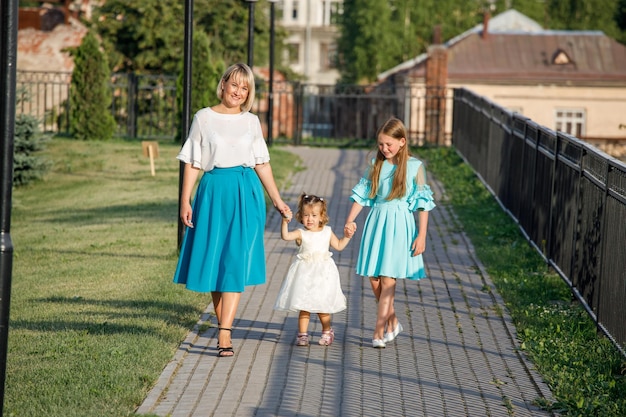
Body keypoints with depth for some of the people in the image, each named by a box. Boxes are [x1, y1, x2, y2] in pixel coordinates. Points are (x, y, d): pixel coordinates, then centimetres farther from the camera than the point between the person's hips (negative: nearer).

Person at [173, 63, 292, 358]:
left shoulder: (251, 121, 10)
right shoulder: (204, 118, 4)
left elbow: (262, 164, 14)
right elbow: (192, 163, 2)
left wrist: (277, 200, 12)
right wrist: (185, 201, -5)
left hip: (246, 195, 1)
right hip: (214, 192, -1)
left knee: (236, 263, -8)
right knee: (213, 261, 2)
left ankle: (224, 334, -13)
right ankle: (223, 327, 13)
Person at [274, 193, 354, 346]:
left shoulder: (327, 232, 6)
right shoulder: (301, 233, -4)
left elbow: (339, 246, 17)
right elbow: (285, 236, -21)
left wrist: (347, 236, 7)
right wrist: (285, 222, -33)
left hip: (323, 273, 1)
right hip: (305, 274, -1)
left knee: (322, 306, 5)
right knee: (304, 306, 0)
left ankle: (327, 331, 24)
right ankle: (302, 334, 9)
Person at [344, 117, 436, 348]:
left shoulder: (414, 166, -3)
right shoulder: (376, 165, 7)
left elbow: (423, 203, -2)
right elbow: (362, 194, 8)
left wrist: (421, 235, -6)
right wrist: (350, 220, -5)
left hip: (399, 225, -4)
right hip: (376, 222, 4)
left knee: (387, 279, -8)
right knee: (373, 277, 4)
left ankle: (379, 331, -6)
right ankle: (392, 322, 21)